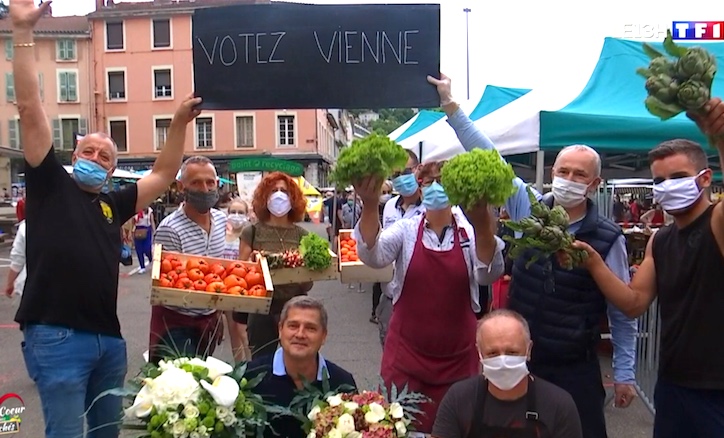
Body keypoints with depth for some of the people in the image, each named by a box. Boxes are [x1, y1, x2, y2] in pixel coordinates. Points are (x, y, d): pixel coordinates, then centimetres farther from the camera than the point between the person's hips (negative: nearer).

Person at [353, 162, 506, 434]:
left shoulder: (471, 231, -4)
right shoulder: (406, 230, -3)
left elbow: (489, 274, -21)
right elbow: (373, 256, -22)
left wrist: (482, 224, -40)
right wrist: (370, 206, -40)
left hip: (458, 358, 1)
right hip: (406, 355, 0)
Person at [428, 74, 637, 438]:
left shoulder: (607, 238, -10)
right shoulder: (528, 211, -5)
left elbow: (622, 311, -3)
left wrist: (624, 374, -1)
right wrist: (450, 106, -8)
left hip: (575, 369, -2)